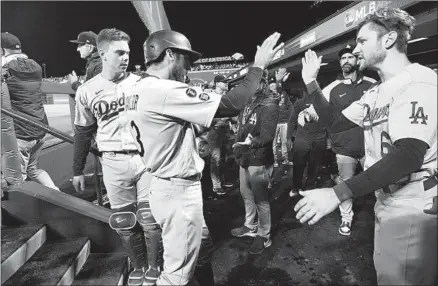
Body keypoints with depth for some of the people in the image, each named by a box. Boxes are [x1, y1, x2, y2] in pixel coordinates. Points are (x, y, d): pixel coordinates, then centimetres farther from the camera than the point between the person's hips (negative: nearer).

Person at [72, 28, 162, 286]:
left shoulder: (140, 83, -1)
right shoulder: (87, 91, 1)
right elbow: (83, 132, 8)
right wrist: (78, 170, 11)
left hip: (146, 158, 0)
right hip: (114, 163, 1)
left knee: (150, 218, 5)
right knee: (124, 222, 11)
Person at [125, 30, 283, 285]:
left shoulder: (137, 91, 6)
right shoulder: (167, 91, -25)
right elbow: (231, 105, -25)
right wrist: (258, 67, -13)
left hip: (164, 185, 10)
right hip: (179, 190, -10)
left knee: (200, 241, 28)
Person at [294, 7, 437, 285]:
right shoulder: (376, 93, 10)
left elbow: (408, 156, -30)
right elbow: (336, 120, 18)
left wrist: (337, 193, -36)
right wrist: (311, 83, 9)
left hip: (412, 211, -9)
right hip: (388, 204, 9)